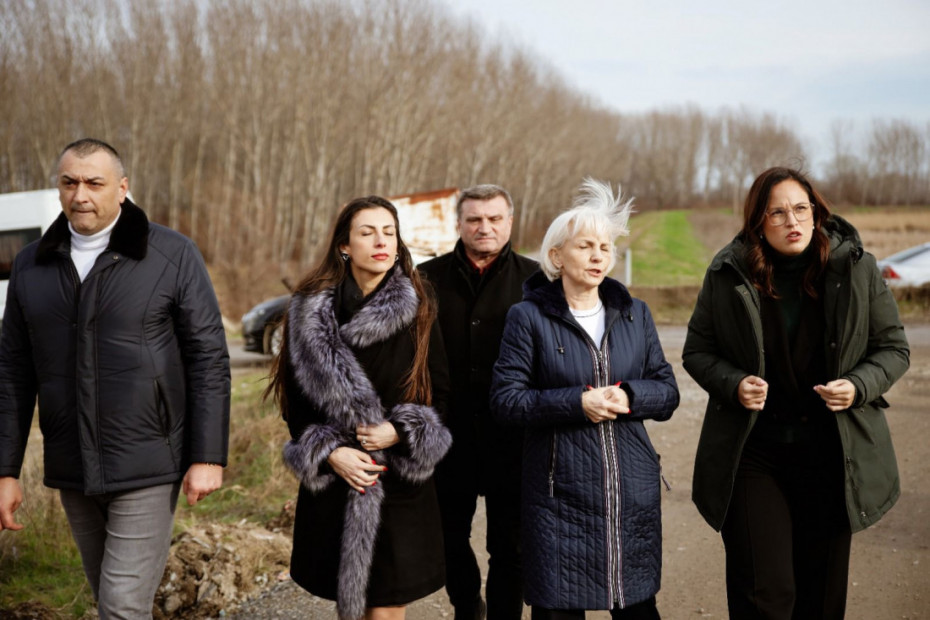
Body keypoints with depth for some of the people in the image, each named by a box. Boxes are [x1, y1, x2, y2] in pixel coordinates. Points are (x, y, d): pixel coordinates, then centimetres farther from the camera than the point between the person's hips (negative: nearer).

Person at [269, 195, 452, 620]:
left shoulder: (418, 313, 0)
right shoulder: (311, 311, 0)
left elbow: (441, 392, 4)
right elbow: (295, 397, 4)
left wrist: (402, 431, -13)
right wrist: (328, 452, -9)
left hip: (402, 481, -1)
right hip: (334, 478, 1)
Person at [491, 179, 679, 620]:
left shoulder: (635, 314, 10)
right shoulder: (529, 317, -3)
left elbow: (667, 391, 9)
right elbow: (506, 400, -8)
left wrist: (629, 396, -12)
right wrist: (577, 402, -18)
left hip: (633, 489, 4)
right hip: (560, 493, -4)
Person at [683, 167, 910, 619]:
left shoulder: (857, 269, -1)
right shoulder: (727, 276, -3)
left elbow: (893, 348, 7)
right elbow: (697, 351, 6)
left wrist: (859, 385, -13)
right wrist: (733, 384, -14)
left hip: (832, 457, 2)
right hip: (752, 453, -1)